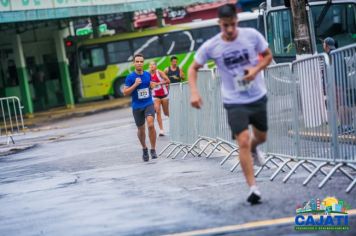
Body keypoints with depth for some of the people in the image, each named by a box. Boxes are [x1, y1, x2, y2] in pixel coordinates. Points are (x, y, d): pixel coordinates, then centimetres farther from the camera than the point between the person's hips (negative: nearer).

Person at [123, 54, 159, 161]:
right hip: (137, 107, -1)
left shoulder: (148, 74, 3)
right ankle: (144, 149, 36)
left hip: (149, 104, 1)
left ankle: (153, 150, -13)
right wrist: (135, 84, -20)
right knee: (141, 129, 11)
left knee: (151, 125, -21)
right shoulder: (130, 77, -8)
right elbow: (125, 92, -10)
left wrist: (152, 85, 1)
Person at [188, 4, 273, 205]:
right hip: (235, 101, -2)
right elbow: (193, 69, 1)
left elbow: (268, 55, 4)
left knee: (261, 137, 20)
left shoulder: (252, 35, -11)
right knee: (243, 142, -15)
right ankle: (253, 188, -10)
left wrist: (256, 69, -16)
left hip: (258, 97, 3)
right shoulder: (211, 47, -13)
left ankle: (254, 149, 58)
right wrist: (194, 92, -15)